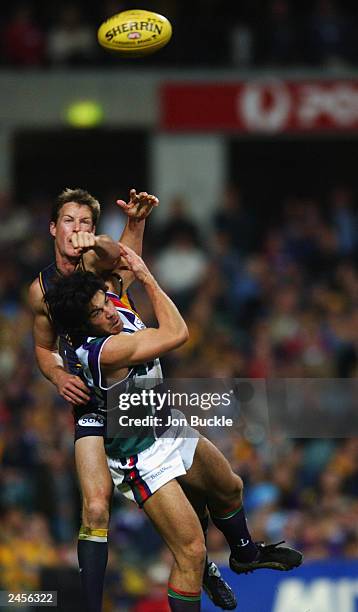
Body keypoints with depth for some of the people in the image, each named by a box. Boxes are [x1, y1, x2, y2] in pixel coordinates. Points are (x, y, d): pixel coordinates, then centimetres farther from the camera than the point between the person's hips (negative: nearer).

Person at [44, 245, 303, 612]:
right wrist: (146, 277, -28)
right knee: (192, 553, -14)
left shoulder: (114, 302, -12)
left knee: (228, 489, 32)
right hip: (143, 460, -10)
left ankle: (245, 554, 61)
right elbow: (177, 333, -35)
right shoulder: (103, 350, -38)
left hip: (169, 429, 10)